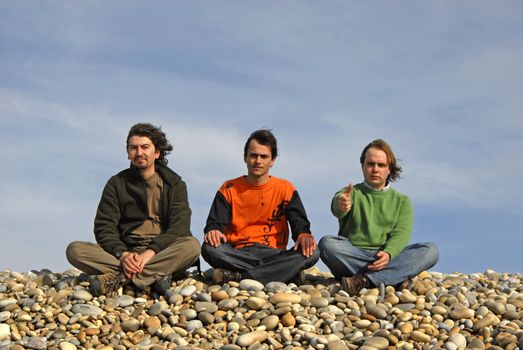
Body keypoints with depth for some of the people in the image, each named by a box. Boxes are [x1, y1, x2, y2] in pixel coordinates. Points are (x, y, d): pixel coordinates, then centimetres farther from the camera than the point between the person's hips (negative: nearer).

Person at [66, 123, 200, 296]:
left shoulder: (174, 184, 8)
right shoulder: (117, 183, 11)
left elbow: (179, 227, -5)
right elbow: (104, 227, 2)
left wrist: (151, 252, -23)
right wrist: (122, 254, -19)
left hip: (160, 252, -1)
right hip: (125, 251, 1)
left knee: (192, 246, -32)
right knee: (75, 250, -23)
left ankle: (117, 278, -37)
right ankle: (153, 275, -37)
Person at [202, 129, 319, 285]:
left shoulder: (285, 189, 11)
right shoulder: (229, 189, 11)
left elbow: (299, 222, 5)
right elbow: (215, 223, 4)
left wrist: (304, 235, -21)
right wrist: (212, 231, -22)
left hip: (272, 253, 1)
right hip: (238, 255, 0)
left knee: (311, 253, -28)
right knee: (209, 249, -32)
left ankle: (236, 277, -34)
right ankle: (286, 272, -30)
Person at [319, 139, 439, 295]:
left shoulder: (401, 201, 18)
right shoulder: (352, 193, 12)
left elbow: (400, 235, 0)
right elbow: (337, 208, -14)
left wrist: (388, 254, -23)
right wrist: (340, 204, -41)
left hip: (389, 257, 2)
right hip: (352, 256, -2)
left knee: (430, 250, -22)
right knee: (327, 244, -31)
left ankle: (365, 280, -34)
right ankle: (394, 277, -33)